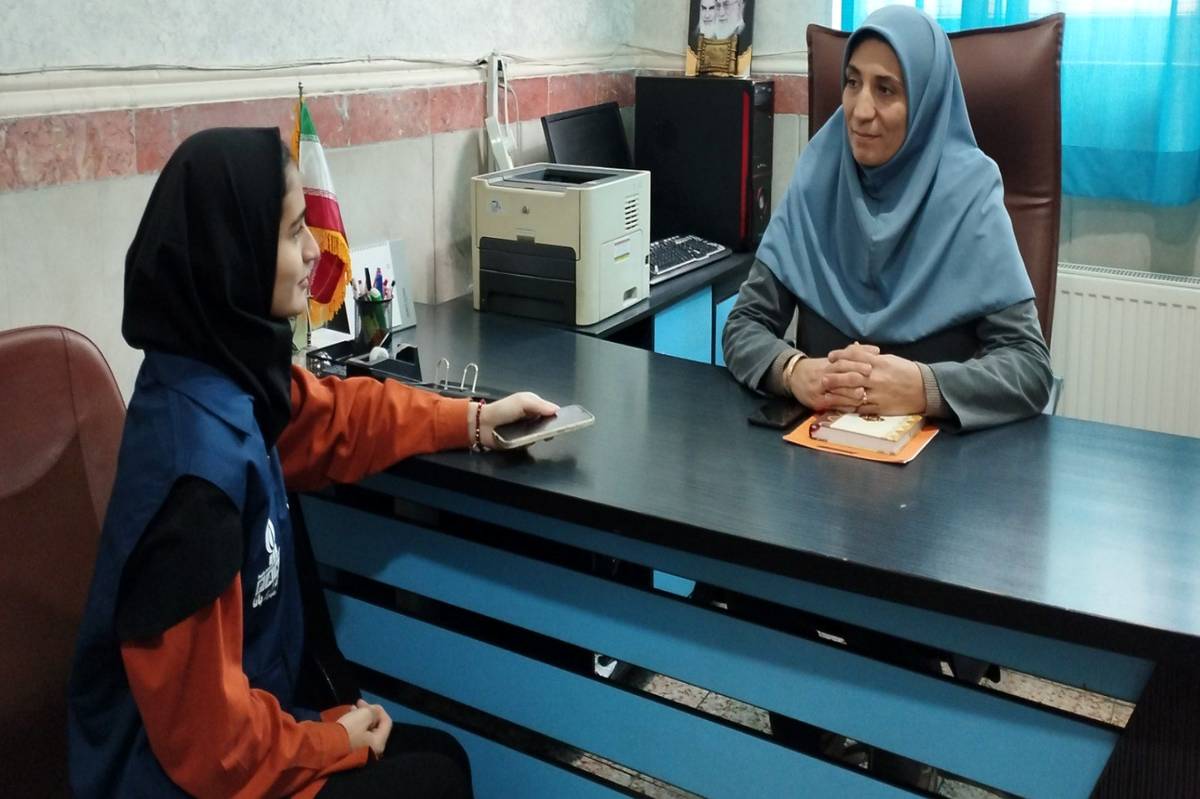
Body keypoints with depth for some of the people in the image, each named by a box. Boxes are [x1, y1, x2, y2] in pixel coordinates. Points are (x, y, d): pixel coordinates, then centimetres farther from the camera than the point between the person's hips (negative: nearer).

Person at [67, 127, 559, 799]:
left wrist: (474, 420, 16)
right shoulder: (198, 461, -35)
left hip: (222, 729, 7)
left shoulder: (229, 371, -10)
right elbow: (203, 731, -27)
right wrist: (328, 743, -11)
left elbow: (332, 416, 14)